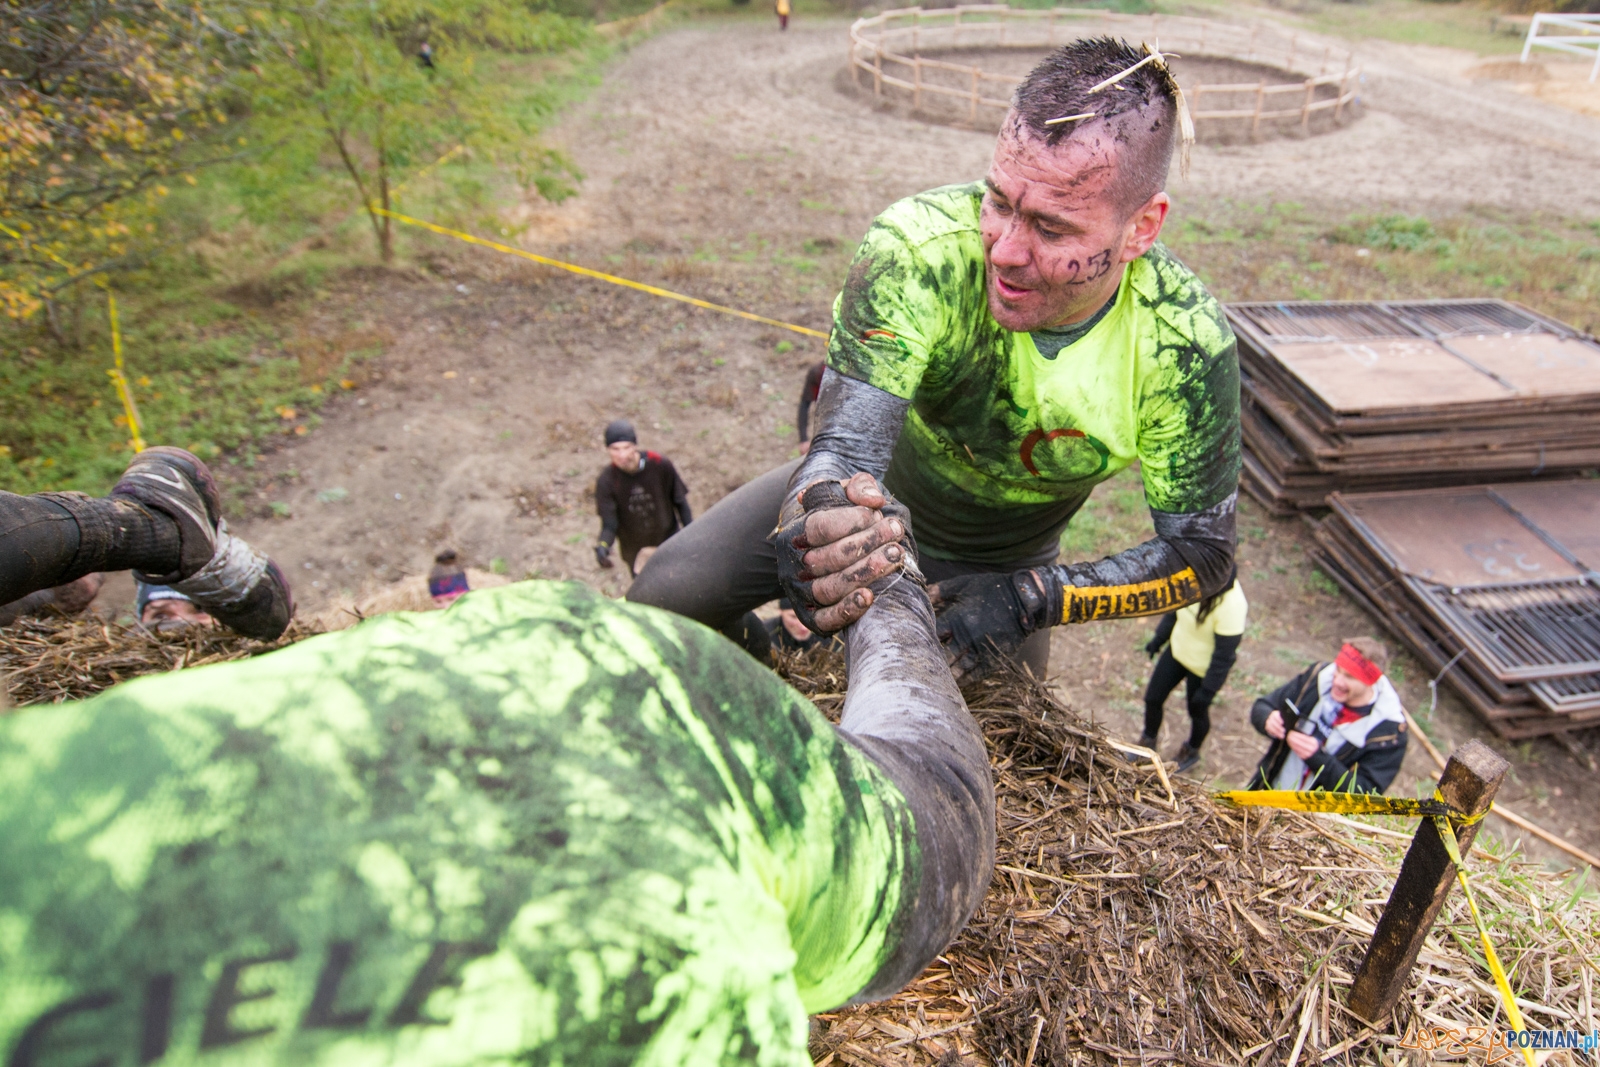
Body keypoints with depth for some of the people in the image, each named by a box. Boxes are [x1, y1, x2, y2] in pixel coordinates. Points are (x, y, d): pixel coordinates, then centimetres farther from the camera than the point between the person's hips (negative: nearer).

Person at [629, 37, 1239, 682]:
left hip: (1005, 559, 1)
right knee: (662, 601, -9)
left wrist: (1031, 597, -38)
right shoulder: (919, 246, -35)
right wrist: (817, 533, -64)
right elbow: (845, 446, -39)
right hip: (875, 499, 0)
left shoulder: (1186, 344, -30)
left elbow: (1203, 553, -22)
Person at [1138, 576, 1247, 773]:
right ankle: (1148, 741, 45)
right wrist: (1160, 637, 13)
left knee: (1197, 711, 20)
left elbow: (1225, 654, -24)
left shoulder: (1231, 604, -36)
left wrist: (1208, 690, -16)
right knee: (1153, 698, 17)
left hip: (1203, 668, -5)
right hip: (1177, 649, 6)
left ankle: (1192, 752, 50)